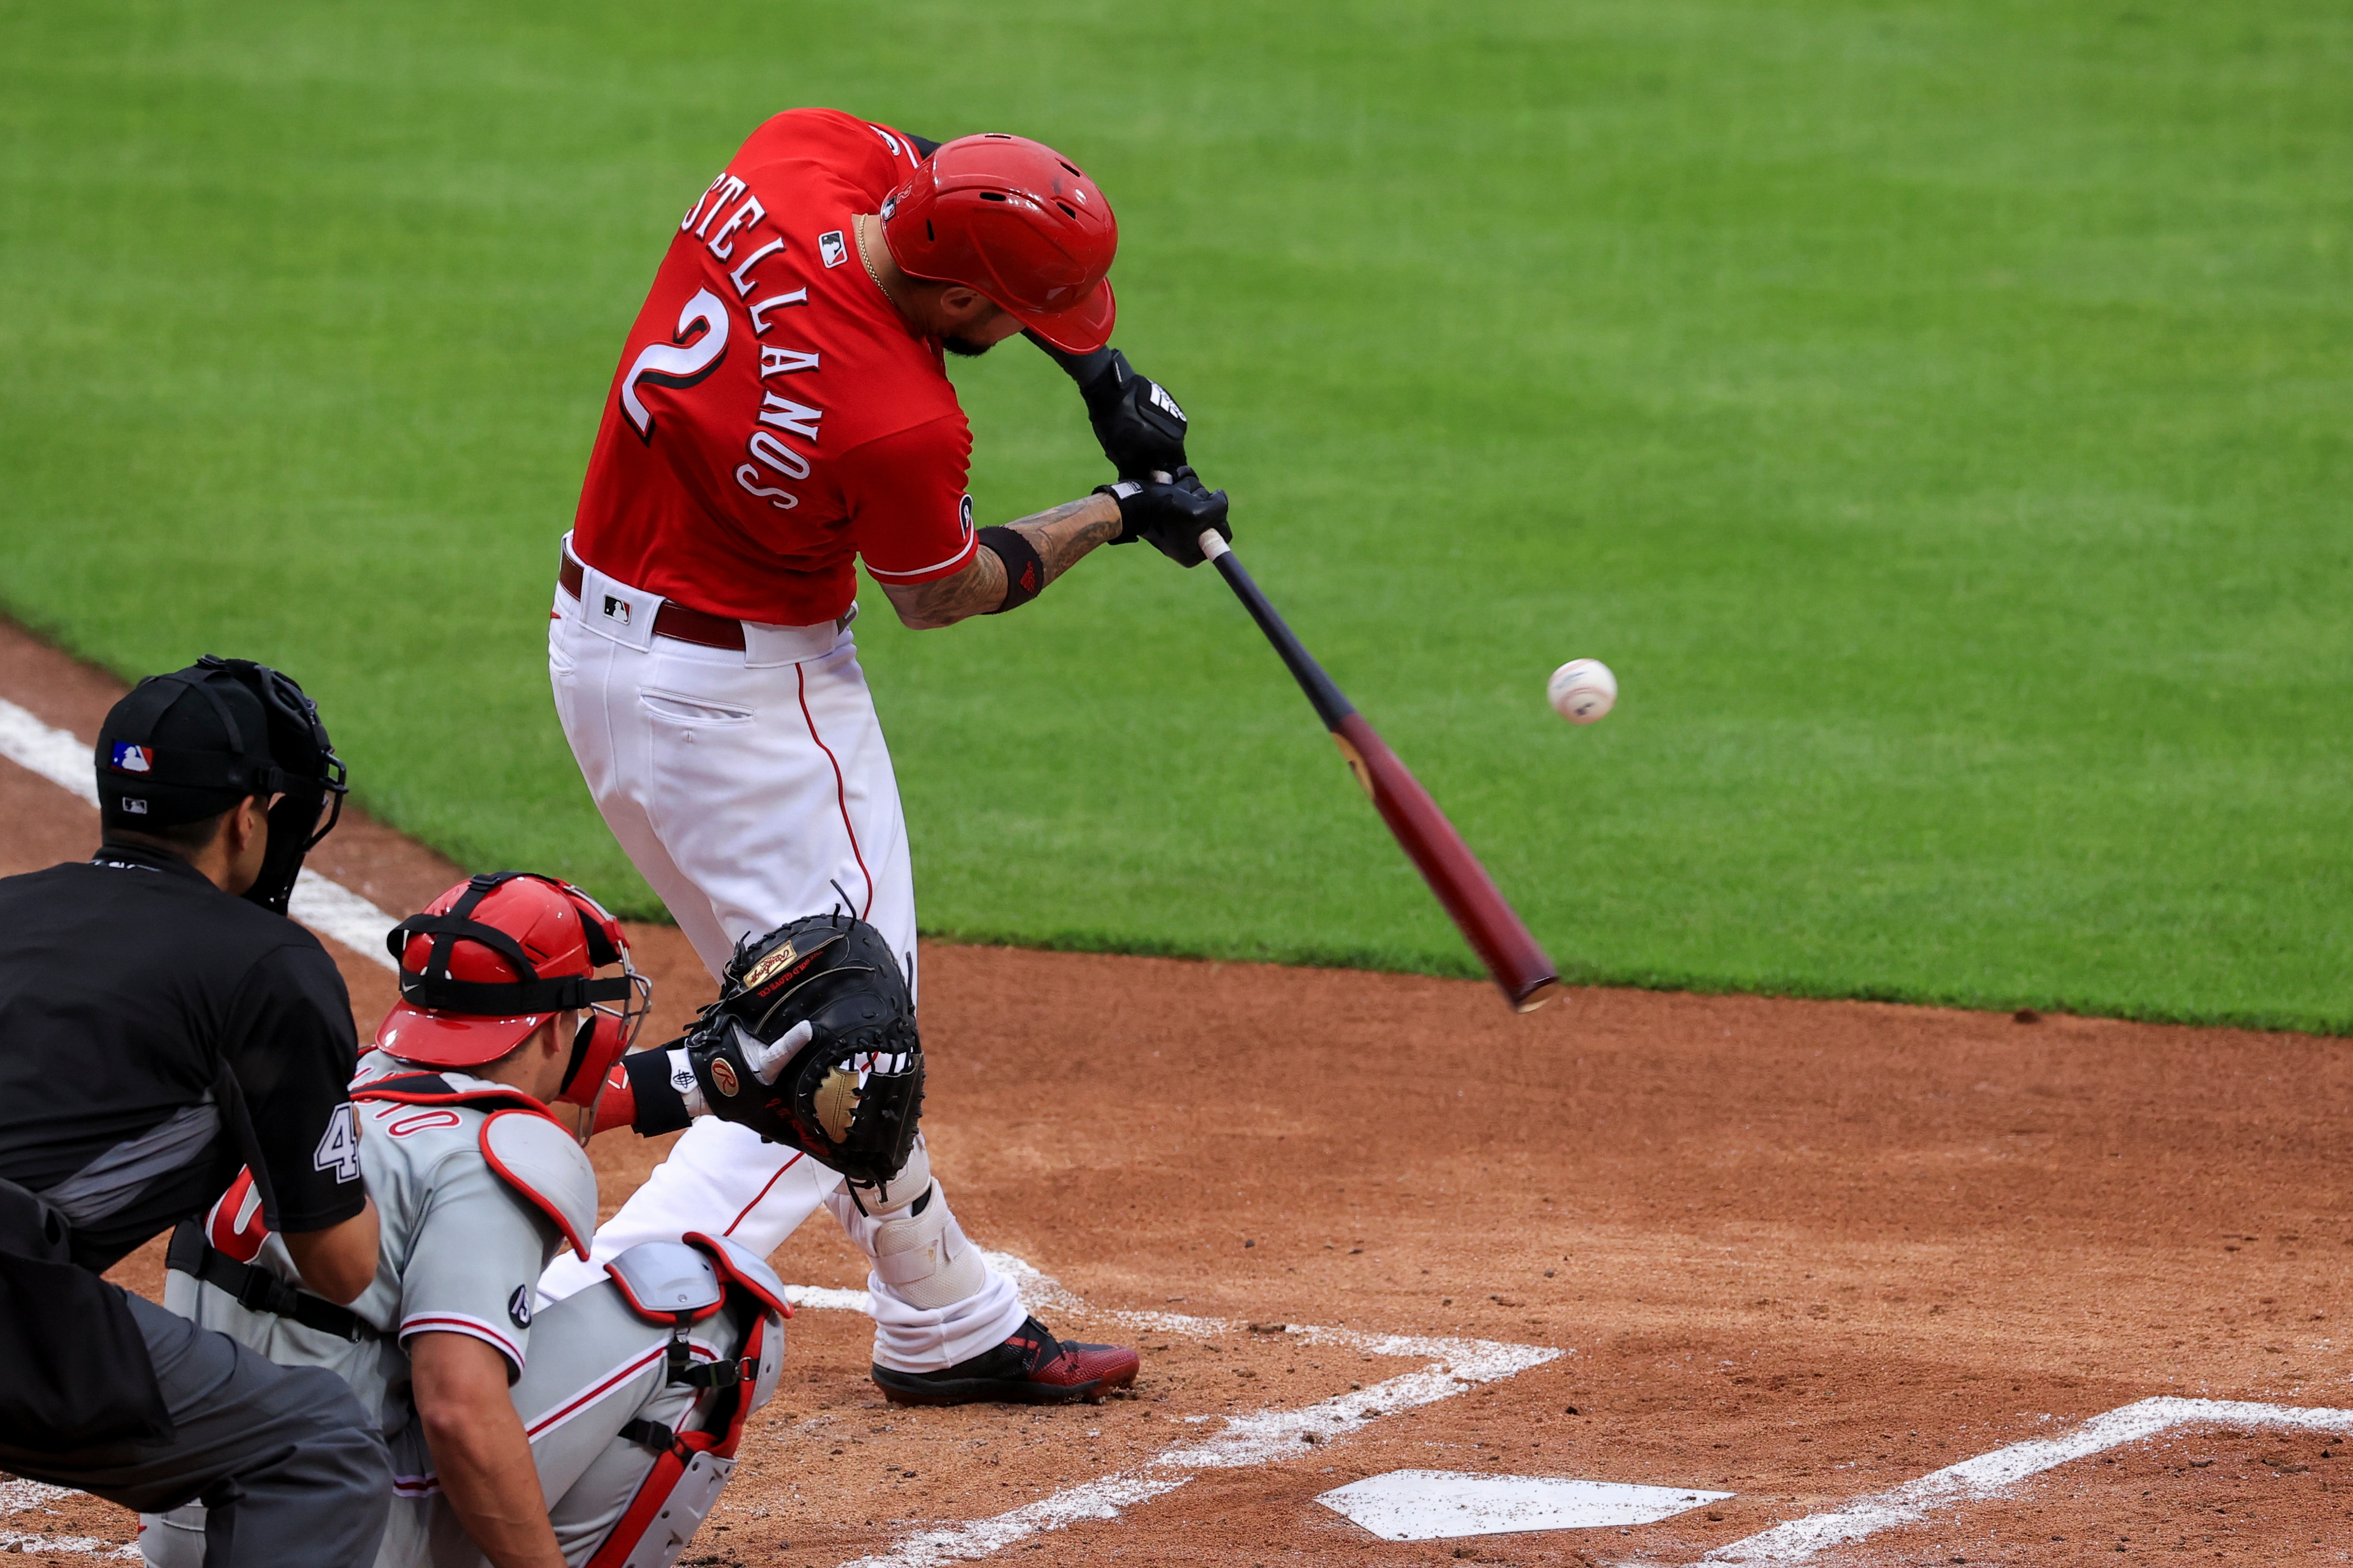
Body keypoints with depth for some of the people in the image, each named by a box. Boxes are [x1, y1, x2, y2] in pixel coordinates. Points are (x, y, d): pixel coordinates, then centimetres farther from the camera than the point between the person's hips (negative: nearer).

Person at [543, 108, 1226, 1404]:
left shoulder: (797, 155, -14)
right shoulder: (900, 424, -31)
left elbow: (930, 176, 11)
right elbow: (939, 595, -8)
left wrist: (1096, 367, 4)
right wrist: (1117, 514, 6)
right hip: (742, 696, -9)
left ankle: (948, 1322, 37)